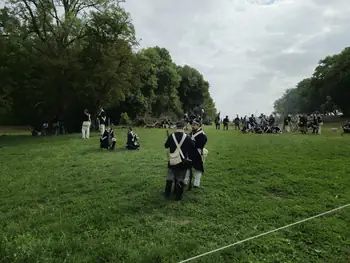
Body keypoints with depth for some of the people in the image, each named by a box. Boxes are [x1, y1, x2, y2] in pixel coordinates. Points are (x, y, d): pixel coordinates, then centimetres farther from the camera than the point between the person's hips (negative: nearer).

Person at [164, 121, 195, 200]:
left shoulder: (171, 136, -7)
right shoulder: (187, 137, -10)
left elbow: (166, 146, 7)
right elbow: (193, 147, -1)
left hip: (172, 161, 1)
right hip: (183, 161, -1)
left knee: (170, 178, 17)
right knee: (180, 179, 10)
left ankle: (167, 194, 25)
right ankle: (178, 196, 17)